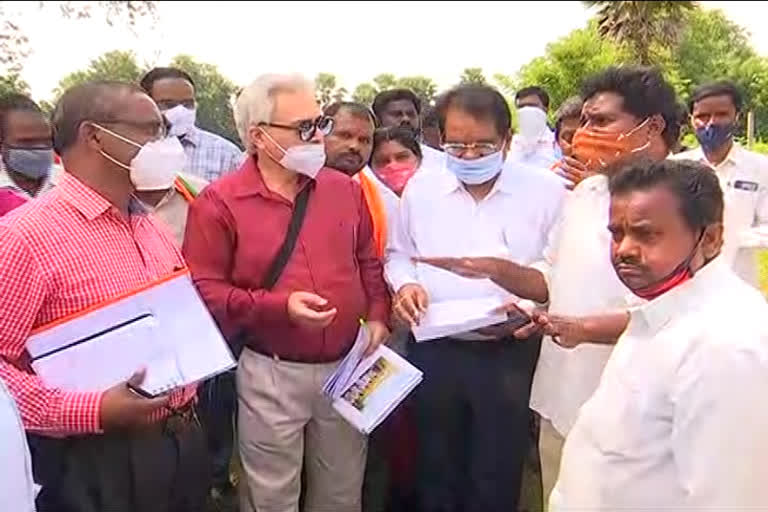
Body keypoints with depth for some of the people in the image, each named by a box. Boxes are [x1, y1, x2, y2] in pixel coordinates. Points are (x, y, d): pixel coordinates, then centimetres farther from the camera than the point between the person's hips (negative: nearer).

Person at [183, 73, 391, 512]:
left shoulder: (346, 189, 5)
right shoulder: (220, 202, -11)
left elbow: (368, 262, 14)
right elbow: (203, 291, -14)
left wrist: (378, 315, 0)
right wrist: (279, 306, -23)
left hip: (347, 366, 4)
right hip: (272, 374, -4)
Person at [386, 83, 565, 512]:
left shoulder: (547, 191, -6)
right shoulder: (421, 187, 3)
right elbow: (399, 254, 13)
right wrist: (405, 284, -7)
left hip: (510, 354, -2)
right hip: (435, 350, 3)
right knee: (437, 468, 20)